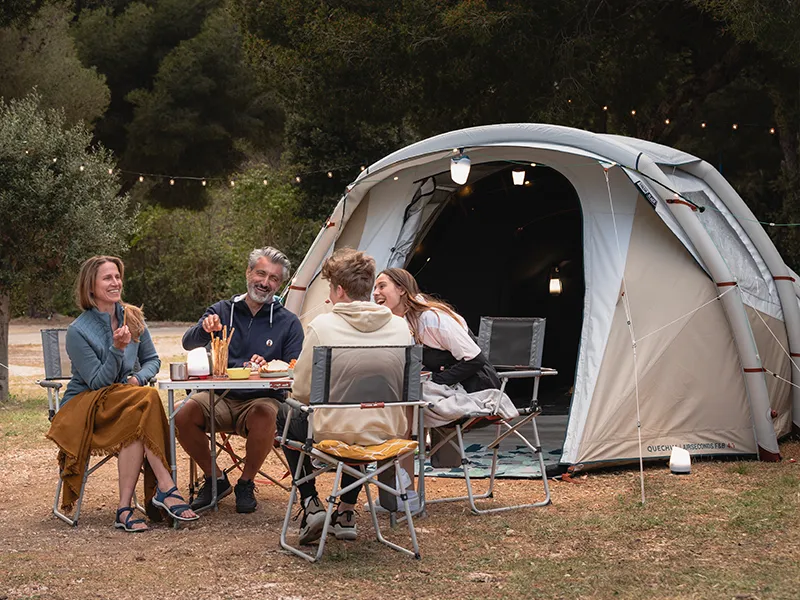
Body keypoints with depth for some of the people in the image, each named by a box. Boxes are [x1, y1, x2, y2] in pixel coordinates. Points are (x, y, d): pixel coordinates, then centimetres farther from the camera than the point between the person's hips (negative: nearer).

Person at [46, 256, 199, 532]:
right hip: (85, 407, -4)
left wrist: (138, 378, -9)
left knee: (137, 425, -34)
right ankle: (166, 488, -33)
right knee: (147, 399, -32)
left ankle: (125, 509, -35)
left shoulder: (132, 317, 7)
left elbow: (152, 360, 13)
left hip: (125, 403, 4)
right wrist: (117, 349, -26)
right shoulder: (78, 331, -10)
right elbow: (98, 382, -12)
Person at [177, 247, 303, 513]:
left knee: (265, 415, -37)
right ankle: (215, 480, -2)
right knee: (185, 414, -28)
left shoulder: (288, 322, 7)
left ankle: (246, 483, -10)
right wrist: (204, 329, -26)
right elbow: (189, 343, -3)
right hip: (220, 397, 2)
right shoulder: (222, 311, 11)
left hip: (262, 398, -1)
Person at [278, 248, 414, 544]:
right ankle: (346, 512, 32)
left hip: (333, 434, -4)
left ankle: (311, 504, 19)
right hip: (387, 434, 4)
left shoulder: (322, 326, -12)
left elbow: (301, 391, -7)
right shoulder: (400, 326, -1)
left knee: (286, 416, 30)